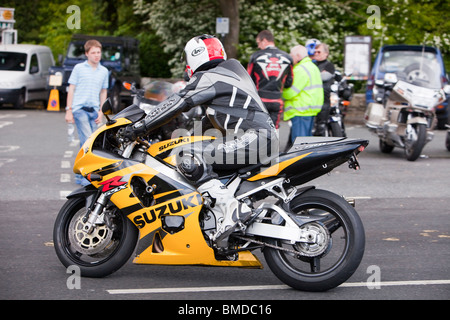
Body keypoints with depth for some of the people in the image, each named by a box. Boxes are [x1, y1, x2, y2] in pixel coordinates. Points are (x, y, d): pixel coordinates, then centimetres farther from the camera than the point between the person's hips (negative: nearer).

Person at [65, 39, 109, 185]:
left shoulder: (104, 71, 12)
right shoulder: (79, 68, 1)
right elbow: (71, 89, 3)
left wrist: (101, 112, 12)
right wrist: (69, 110, -3)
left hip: (94, 110, 4)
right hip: (80, 109, -4)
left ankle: (80, 174, 13)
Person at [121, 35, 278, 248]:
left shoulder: (208, 78, -5)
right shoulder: (229, 72, 25)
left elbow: (178, 103, -11)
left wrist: (140, 127, -9)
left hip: (251, 140, -10)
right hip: (265, 136, 10)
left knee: (187, 157, -17)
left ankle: (228, 208, -29)